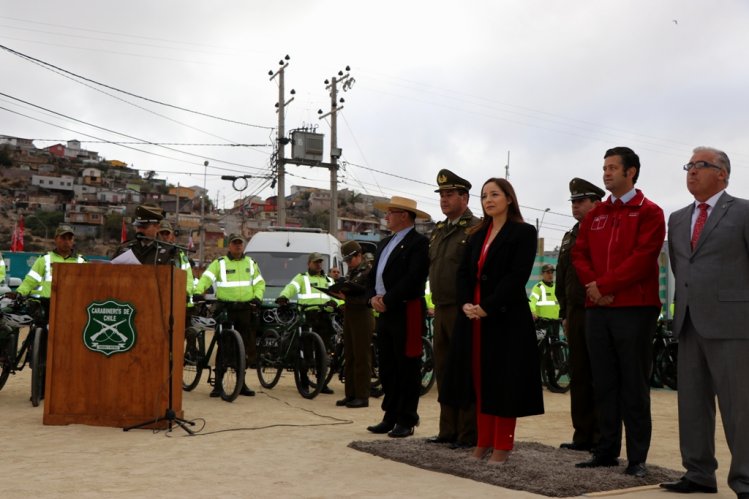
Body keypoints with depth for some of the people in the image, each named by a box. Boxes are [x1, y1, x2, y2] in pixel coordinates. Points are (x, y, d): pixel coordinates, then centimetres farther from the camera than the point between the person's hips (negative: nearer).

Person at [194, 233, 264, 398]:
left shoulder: (251, 263, 17)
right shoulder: (219, 263, 6)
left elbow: (260, 282, 16)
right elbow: (206, 278, -6)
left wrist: (257, 297, -3)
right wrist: (198, 292, -25)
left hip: (246, 310, 3)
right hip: (225, 309, -3)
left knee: (247, 348, 6)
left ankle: (241, 383, 19)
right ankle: (218, 384, 1)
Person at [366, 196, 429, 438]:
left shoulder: (419, 243, -9)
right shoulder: (384, 244, 19)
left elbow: (413, 279, -19)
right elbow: (373, 276, 17)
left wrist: (387, 300, -18)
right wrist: (373, 297, -2)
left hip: (406, 314, -8)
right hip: (385, 314, 8)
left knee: (407, 368, 0)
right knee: (387, 368, 12)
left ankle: (406, 421, 7)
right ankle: (390, 417, 20)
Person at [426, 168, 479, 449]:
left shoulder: (476, 229, -9)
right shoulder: (438, 231, 18)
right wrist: (435, 304, 16)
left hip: (463, 311, -8)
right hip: (441, 310, 8)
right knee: (444, 372, 11)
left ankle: (468, 435, 4)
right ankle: (448, 431, 19)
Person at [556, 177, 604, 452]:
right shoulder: (569, 238, 17)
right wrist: (565, 314, 17)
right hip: (575, 315, 7)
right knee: (579, 377, 9)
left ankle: (604, 438, 4)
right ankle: (583, 435, 16)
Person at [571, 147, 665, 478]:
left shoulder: (649, 212, -1)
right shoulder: (595, 215, 17)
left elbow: (643, 257, -12)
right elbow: (580, 254, 10)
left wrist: (604, 284, -15)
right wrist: (593, 286, -8)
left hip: (635, 309, -5)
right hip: (596, 309, 6)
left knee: (634, 385, -1)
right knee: (604, 384, 9)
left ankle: (637, 458, 5)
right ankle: (607, 451, 17)